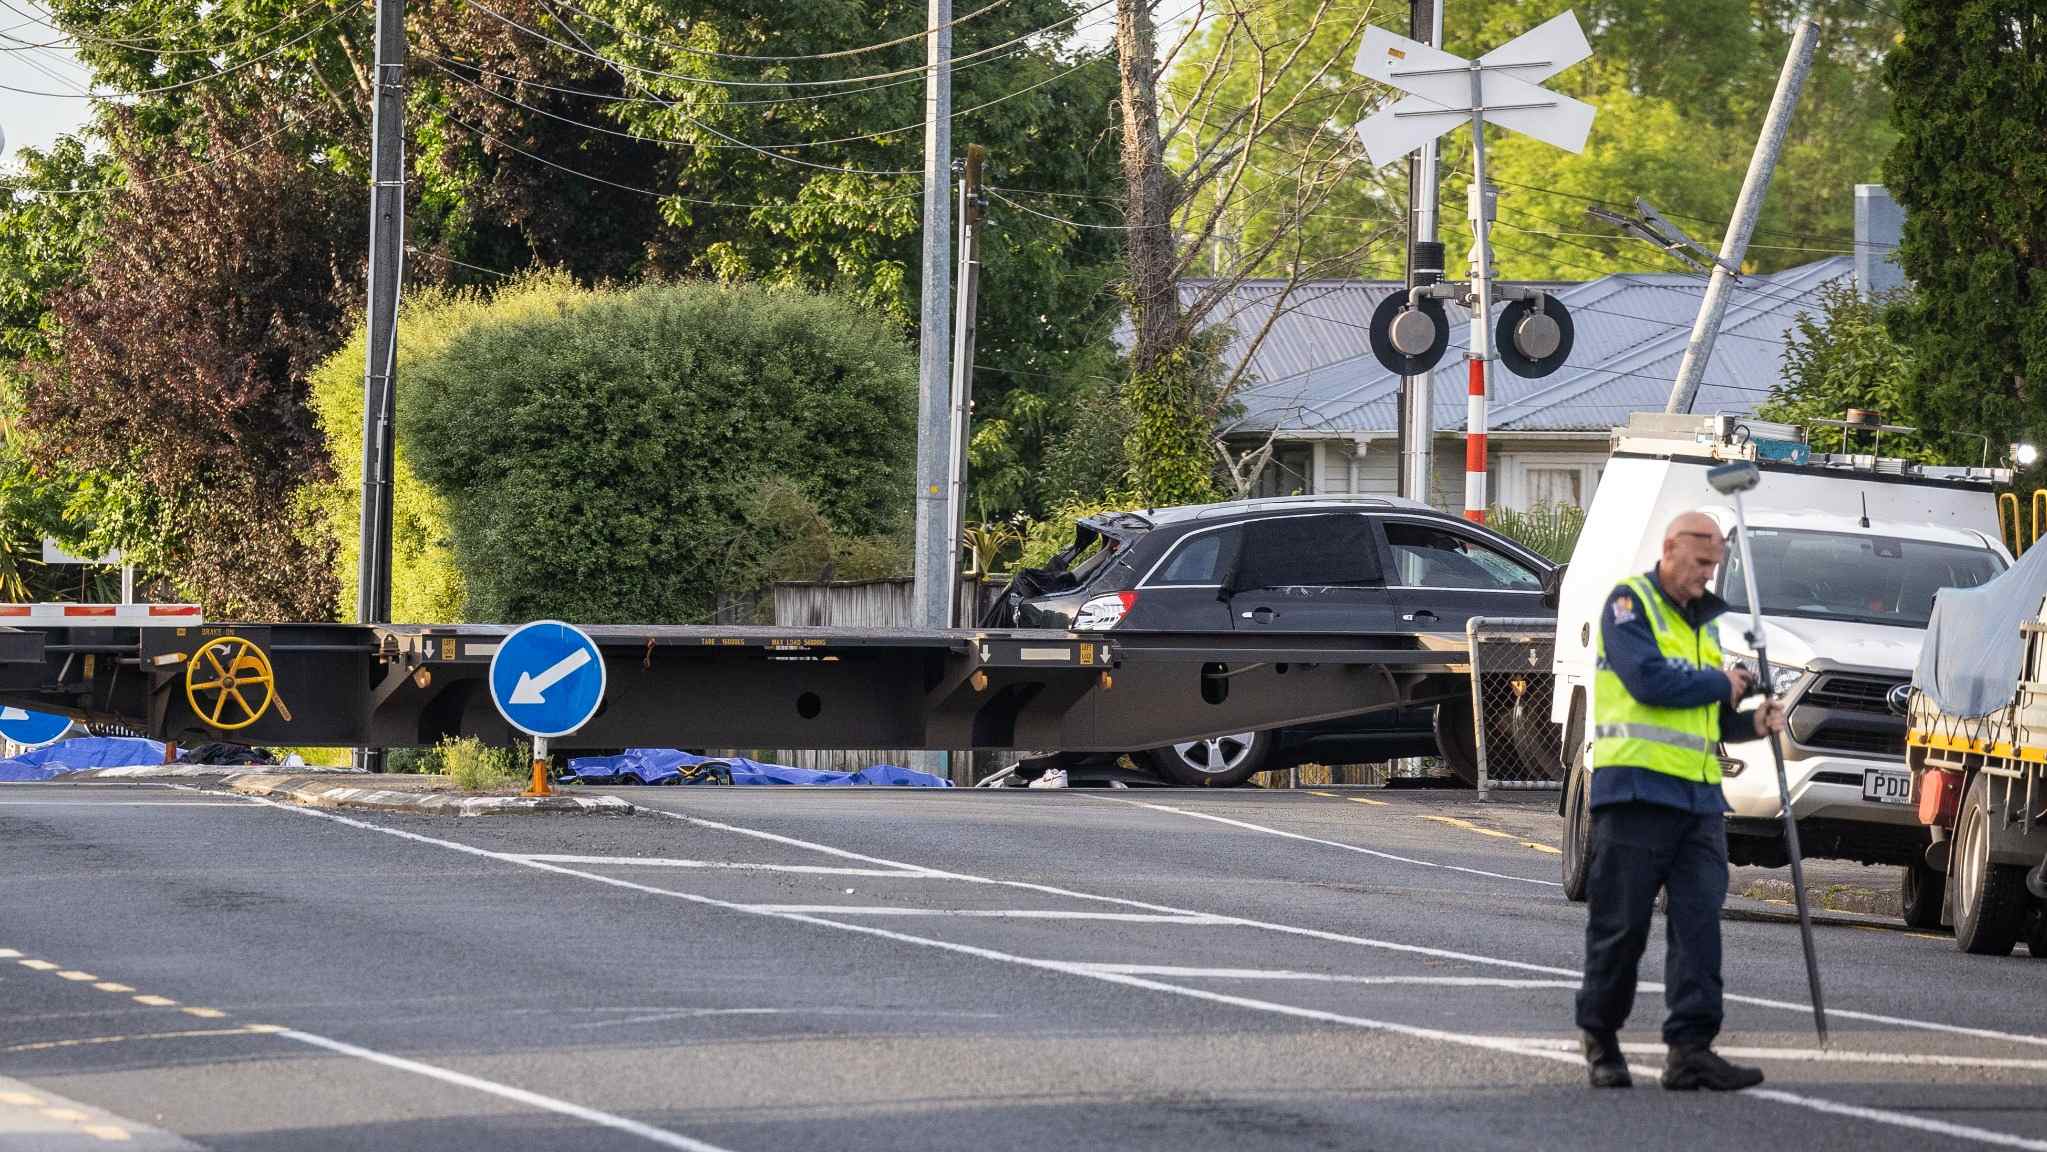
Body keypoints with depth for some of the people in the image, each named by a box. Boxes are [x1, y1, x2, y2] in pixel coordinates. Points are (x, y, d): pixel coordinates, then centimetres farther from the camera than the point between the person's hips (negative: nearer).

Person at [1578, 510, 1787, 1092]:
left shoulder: (1702, 621, 23)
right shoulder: (1630, 604, -1)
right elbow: (1648, 679, -17)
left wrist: (1749, 723, 7)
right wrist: (1720, 685, -4)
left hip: (1699, 795, 7)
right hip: (1637, 786, -7)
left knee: (1700, 921, -5)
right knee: (1621, 923, -1)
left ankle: (1691, 1048, -9)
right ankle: (1601, 1042, 13)